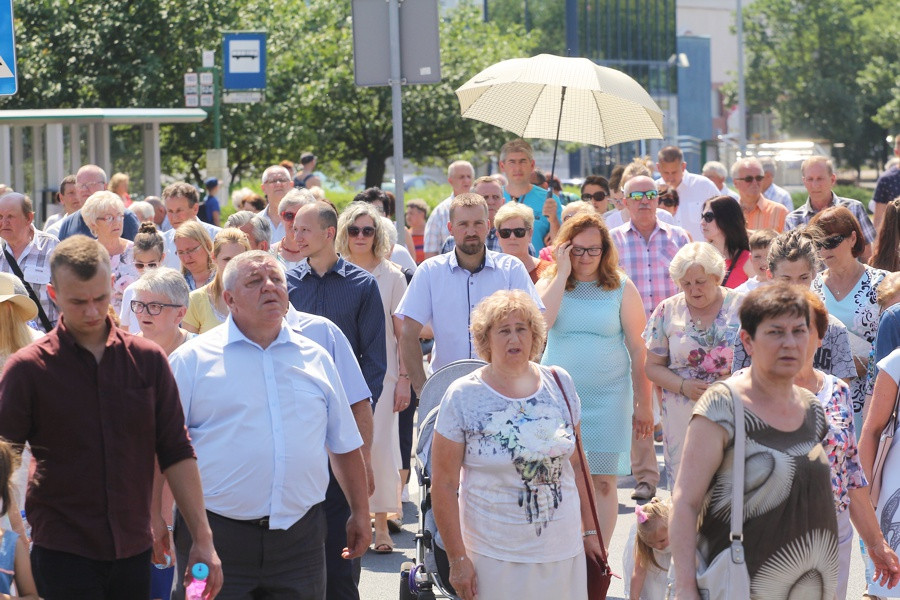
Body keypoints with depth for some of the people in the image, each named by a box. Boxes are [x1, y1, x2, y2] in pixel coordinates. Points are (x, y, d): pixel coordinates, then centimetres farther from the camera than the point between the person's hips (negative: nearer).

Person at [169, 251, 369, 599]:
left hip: (299, 539, 3)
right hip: (215, 537, -3)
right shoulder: (193, 359, 1)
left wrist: (360, 513, 16)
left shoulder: (316, 359, 13)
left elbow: (345, 445, 18)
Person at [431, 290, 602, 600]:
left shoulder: (559, 383, 5)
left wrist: (589, 532, 11)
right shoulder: (462, 396, -7)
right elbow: (444, 485, -6)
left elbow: (576, 464, 13)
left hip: (564, 549, 4)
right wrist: (458, 559, -9)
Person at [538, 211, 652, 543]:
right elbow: (540, 322, -17)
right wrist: (562, 274, -13)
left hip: (608, 397, -1)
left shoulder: (621, 288, 1)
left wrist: (644, 404, -1)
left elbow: (638, 348, 1)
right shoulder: (550, 283, 5)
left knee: (603, 482, -2)